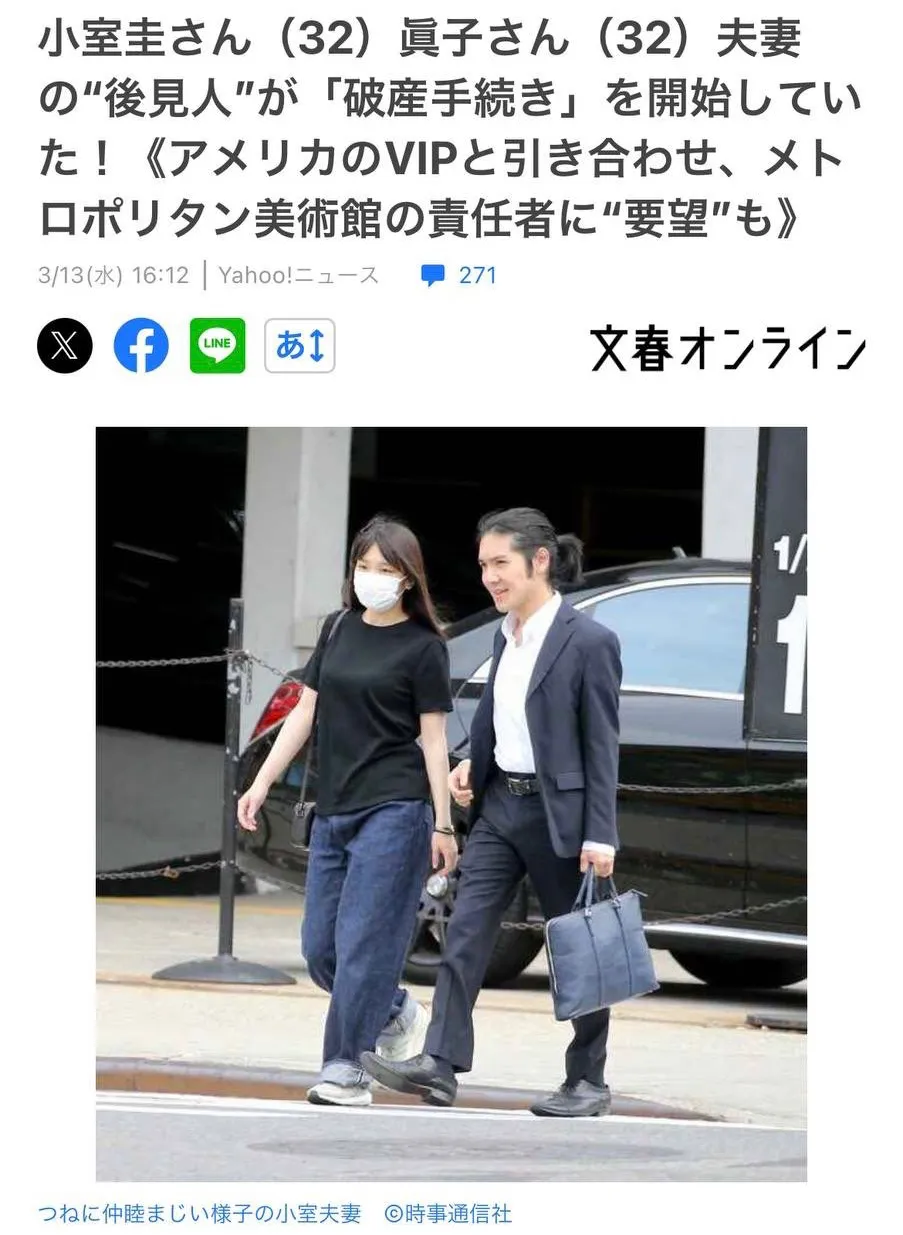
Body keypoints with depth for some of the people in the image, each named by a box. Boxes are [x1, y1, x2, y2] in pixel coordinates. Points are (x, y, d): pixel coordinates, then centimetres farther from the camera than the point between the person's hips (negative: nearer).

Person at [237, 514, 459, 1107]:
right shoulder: (340, 630, 12)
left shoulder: (423, 647, -3)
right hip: (334, 811, 6)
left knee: (364, 943, -9)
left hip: (394, 812, -6)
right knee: (321, 948, 8)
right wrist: (262, 782, 10)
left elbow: (433, 738, -4)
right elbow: (306, 712, 15)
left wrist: (443, 824, -7)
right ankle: (399, 1015, 30)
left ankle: (346, 1069, -5)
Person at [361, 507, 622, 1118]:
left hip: (559, 813, -7)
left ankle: (589, 1080, 16)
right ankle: (440, 1064, -9)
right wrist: (474, 764, 2)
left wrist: (600, 836, -17)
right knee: (466, 933, -4)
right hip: (499, 804, 7)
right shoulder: (507, 637, 9)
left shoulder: (589, 642, -13)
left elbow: (602, 744, -13)